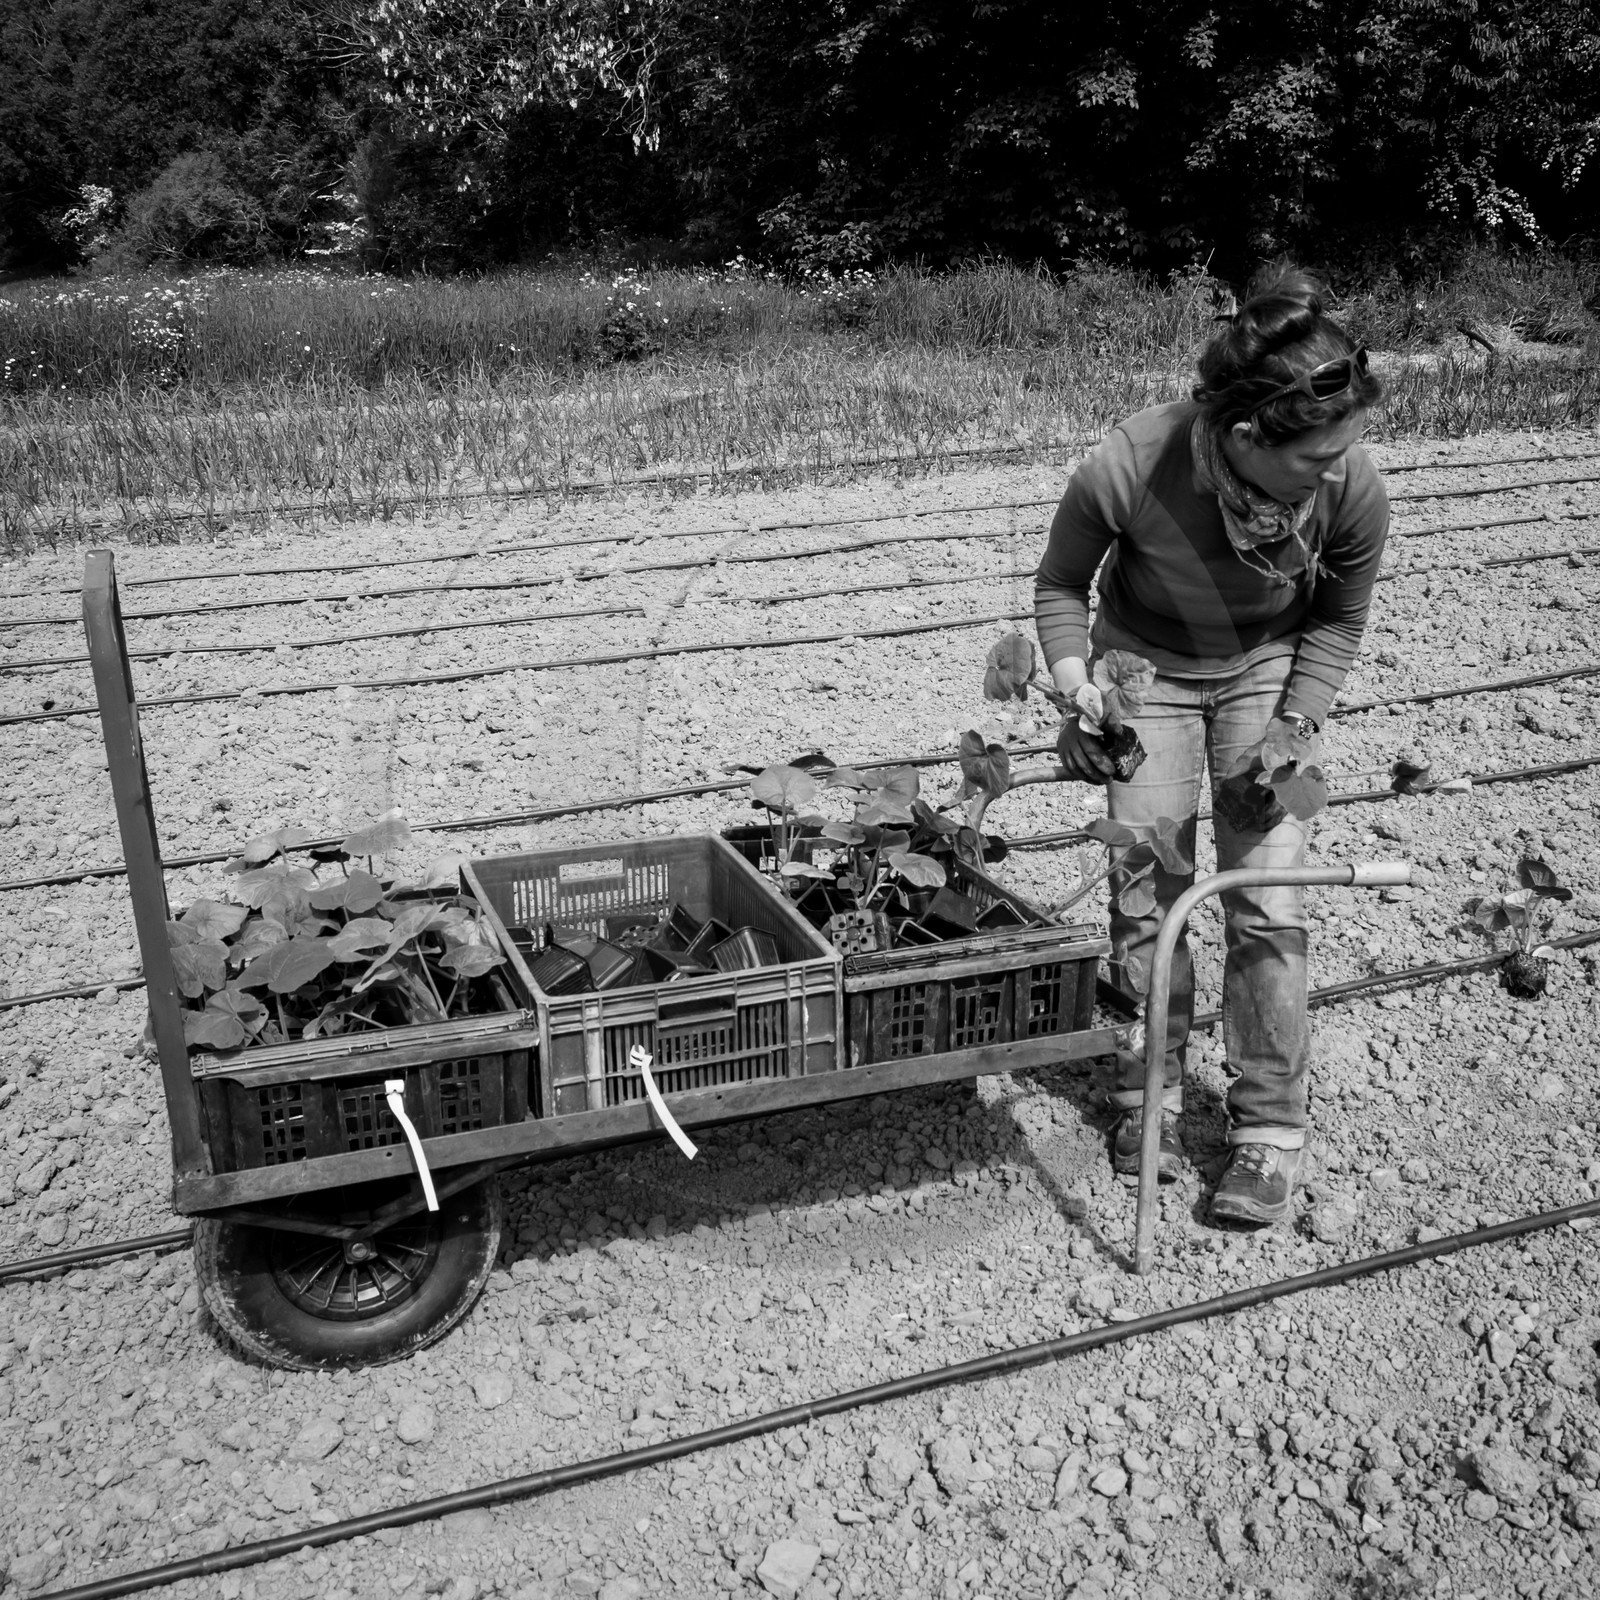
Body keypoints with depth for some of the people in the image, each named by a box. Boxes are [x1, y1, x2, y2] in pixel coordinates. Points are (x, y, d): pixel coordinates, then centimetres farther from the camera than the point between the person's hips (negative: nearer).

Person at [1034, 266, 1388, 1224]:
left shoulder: (1356, 493, -28)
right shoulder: (1126, 473, -33)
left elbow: (1339, 622, -6)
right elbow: (1061, 583, -11)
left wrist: (1293, 729, -17)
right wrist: (1079, 699, -22)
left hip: (1271, 669, 0)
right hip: (1147, 663, 0)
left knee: (1267, 906, -5)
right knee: (1146, 895, 1)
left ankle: (1272, 1133, 9)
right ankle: (1148, 1099, 21)